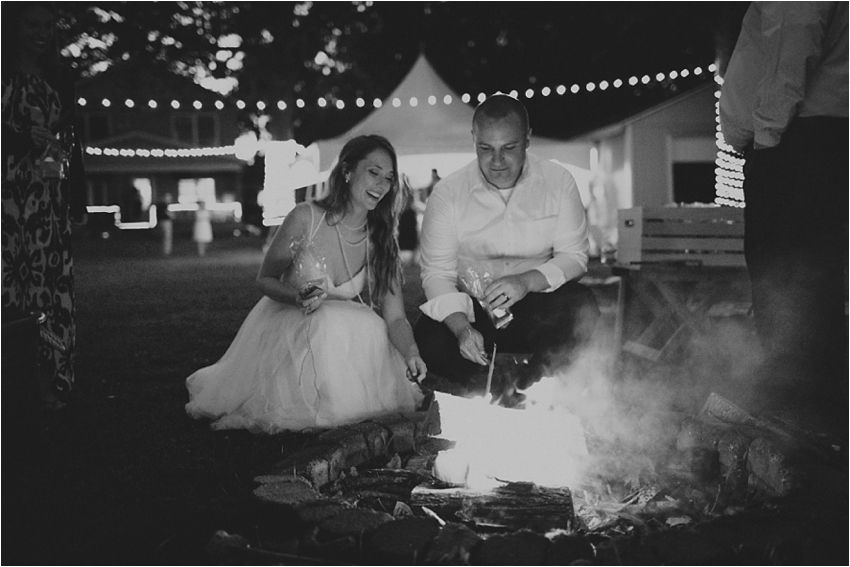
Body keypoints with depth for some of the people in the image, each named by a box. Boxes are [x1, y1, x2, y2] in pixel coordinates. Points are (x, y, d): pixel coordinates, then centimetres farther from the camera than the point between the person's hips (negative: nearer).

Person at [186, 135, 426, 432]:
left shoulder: (383, 241, -3)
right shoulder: (306, 218, -13)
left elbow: (394, 316, -8)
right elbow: (265, 279, -2)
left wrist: (412, 353, -29)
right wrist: (299, 297, -23)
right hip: (287, 327, -4)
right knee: (331, 323, -34)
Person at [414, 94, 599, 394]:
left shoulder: (558, 182, -2)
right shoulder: (448, 193, -5)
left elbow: (574, 256, -3)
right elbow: (437, 271, -7)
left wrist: (528, 281, -24)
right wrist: (462, 328, -26)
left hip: (539, 306, 1)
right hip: (472, 311, -1)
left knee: (583, 309, -31)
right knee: (428, 338, -31)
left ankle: (528, 389, -9)